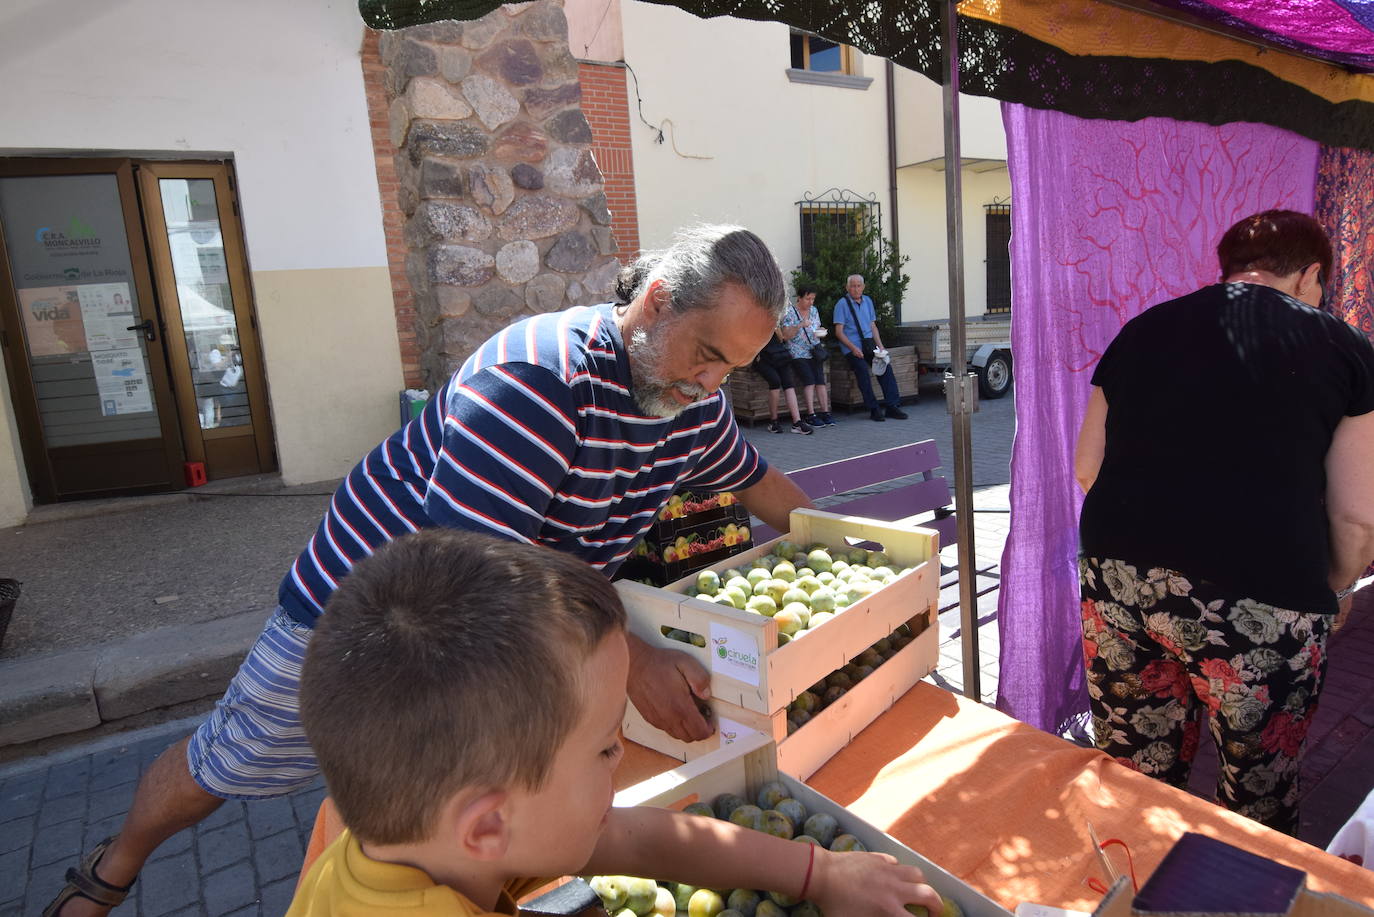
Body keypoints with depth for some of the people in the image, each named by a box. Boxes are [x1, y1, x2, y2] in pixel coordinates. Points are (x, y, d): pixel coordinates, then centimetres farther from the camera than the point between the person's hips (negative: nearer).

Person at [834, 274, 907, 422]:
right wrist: (853, 348, -17)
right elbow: (839, 332, -7)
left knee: (886, 367, -16)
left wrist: (880, 346, 6)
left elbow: (873, 326, 20)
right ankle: (874, 409, -20)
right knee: (862, 369, -27)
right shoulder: (842, 304, -2)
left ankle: (892, 406, -12)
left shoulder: (867, 301, 17)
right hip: (852, 347, -5)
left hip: (869, 344, 5)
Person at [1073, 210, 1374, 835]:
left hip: (1116, 579, 3)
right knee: (1259, 799, 18)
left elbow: (1086, 468, 13)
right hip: (1261, 597, -3)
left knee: (1131, 780, 17)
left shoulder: (1141, 331, 12)